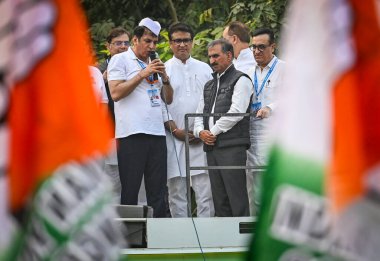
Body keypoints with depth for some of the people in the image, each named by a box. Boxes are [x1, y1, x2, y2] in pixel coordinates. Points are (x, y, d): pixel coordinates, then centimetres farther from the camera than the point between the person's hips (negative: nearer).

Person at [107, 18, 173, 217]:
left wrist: (164, 78, 5)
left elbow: (168, 99, 22)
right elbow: (115, 93, -10)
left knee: (158, 190, 5)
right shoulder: (120, 60, 3)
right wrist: (142, 75, -11)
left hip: (157, 133, 6)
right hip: (132, 133, -6)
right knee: (130, 190, -5)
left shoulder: (154, 64, 22)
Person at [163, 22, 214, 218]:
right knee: (177, 192, 0)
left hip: (202, 139, 1)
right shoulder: (163, 70, 7)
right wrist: (175, 130, -9)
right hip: (174, 141, -1)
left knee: (205, 192, -4)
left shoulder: (204, 69, 14)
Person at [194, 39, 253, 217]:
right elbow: (199, 114, 22)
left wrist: (213, 131, -9)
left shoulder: (240, 80, -1)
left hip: (232, 147, -8)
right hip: (211, 147, 8)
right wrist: (201, 132, 0)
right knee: (219, 199, 7)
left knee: (237, 198, -11)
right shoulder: (209, 85, 23)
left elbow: (236, 112, -12)